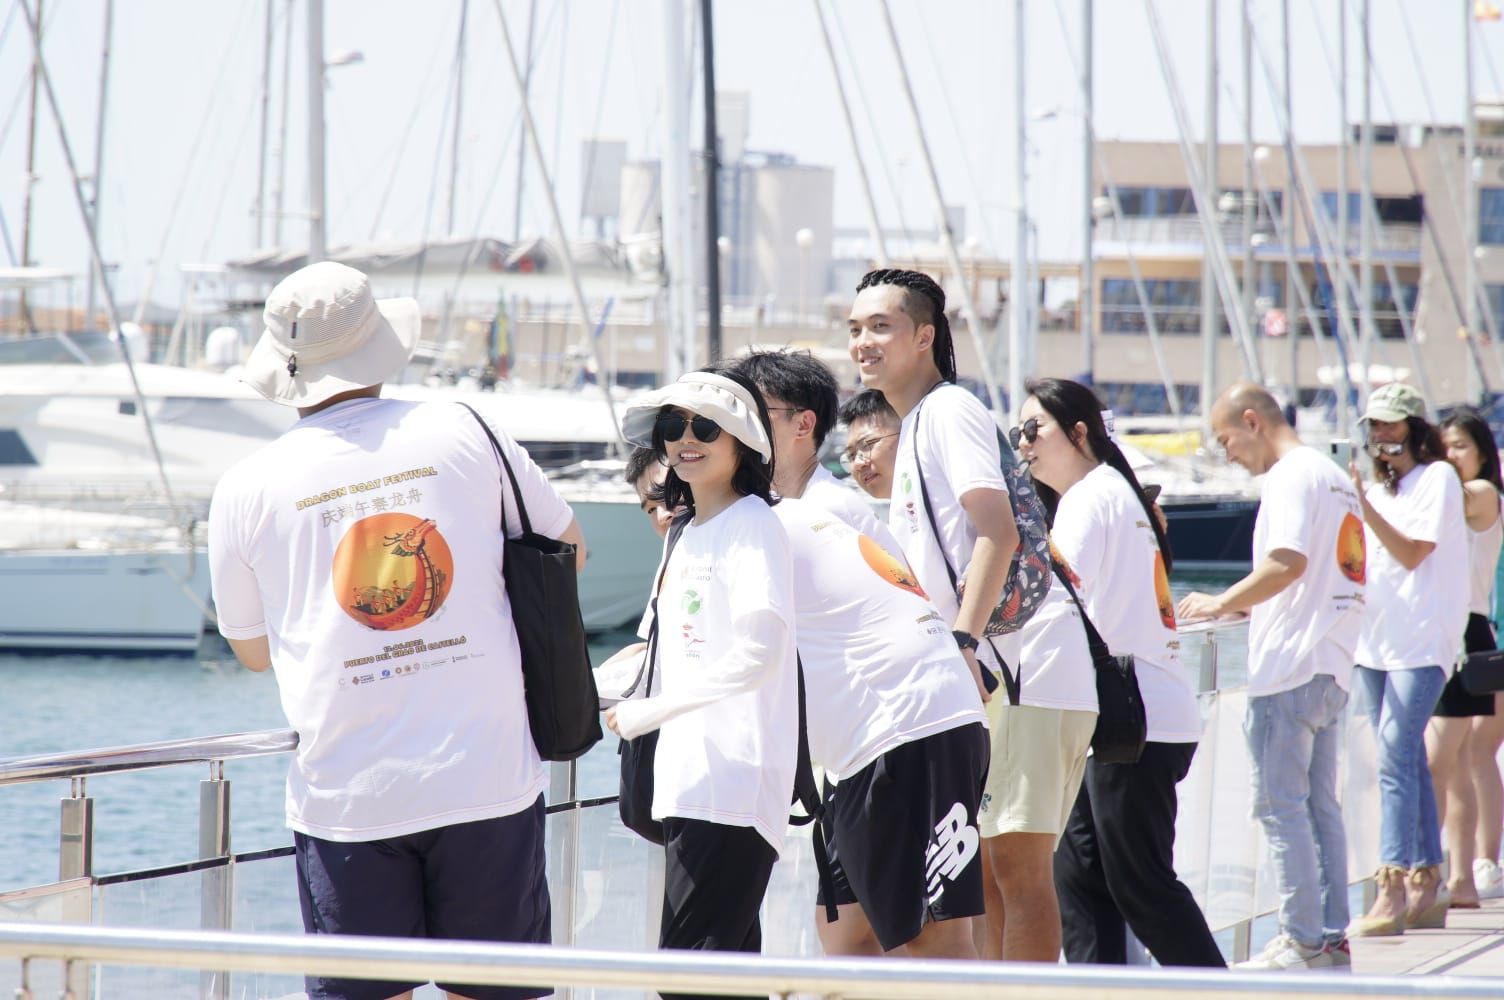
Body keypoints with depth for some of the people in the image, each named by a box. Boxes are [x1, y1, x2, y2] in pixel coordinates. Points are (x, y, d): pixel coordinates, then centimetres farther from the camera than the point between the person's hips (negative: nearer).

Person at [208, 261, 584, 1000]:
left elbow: (252, 648, 14)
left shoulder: (246, 489, 0)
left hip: (345, 795, 0)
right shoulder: (462, 433, 1)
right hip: (489, 780, 1)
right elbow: (566, 546, 15)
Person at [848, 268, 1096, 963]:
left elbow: (997, 532, -21)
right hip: (986, 677, 10)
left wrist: (962, 641, -29)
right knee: (980, 869, 9)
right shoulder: (914, 430, 20)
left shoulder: (949, 411, -9)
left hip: (1030, 671, -10)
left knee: (1016, 860, -12)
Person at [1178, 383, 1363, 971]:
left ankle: (1302, 942, -7)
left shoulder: (1290, 476, -10)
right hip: (1330, 666, 9)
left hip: (1289, 666, -9)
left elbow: (1289, 562, -24)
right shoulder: (1335, 477, 19)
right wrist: (1241, 606, 23)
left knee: (1280, 805, -6)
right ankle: (1332, 936, 11)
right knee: (1319, 805, 11)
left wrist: (1221, 604, -14)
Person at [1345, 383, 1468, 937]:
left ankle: (1392, 893, -23)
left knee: (1396, 760, -16)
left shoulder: (1437, 478, -3)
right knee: (1408, 762, 9)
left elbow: (1411, 553, -12)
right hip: (1376, 637, 8)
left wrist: (1362, 504, -17)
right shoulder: (1379, 490, 18)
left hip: (1421, 638, -7)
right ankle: (1426, 888, 14)